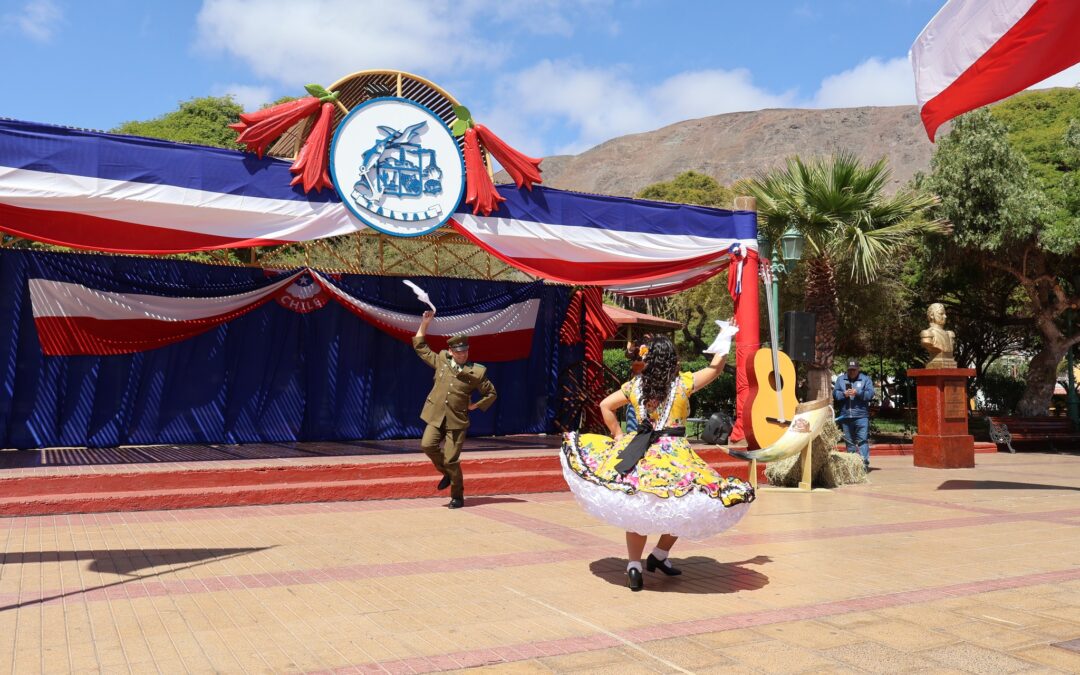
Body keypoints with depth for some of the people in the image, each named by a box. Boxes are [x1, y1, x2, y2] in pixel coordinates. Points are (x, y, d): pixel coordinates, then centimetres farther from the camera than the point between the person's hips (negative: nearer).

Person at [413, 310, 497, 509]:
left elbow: (491, 393, 9)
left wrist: (475, 406, 0)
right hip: (436, 417, 3)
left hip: (457, 420, -3)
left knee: (451, 460, -6)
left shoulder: (476, 372, -3)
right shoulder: (441, 361, 6)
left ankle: (457, 497, 13)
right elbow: (420, 346, 16)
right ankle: (446, 473, 12)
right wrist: (424, 324, 9)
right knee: (427, 445, -18)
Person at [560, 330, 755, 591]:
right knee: (685, 507, 14)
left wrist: (618, 436, 14)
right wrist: (725, 341, 24)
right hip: (674, 455, -4)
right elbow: (716, 368, 9)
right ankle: (660, 555, 17)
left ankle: (633, 566, 6)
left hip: (639, 453, 4)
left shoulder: (635, 386, 5)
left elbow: (605, 406, 9)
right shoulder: (683, 383, -3)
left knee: (637, 510, 12)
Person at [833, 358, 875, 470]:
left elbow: (870, 393, -4)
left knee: (863, 440, -9)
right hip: (845, 416, 3)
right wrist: (844, 394, -13)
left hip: (861, 416, -3)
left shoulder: (865, 379, 7)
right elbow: (835, 394, 5)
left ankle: (864, 463, -10)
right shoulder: (840, 379, 14)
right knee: (849, 441, 8)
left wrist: (858, 393, -18)